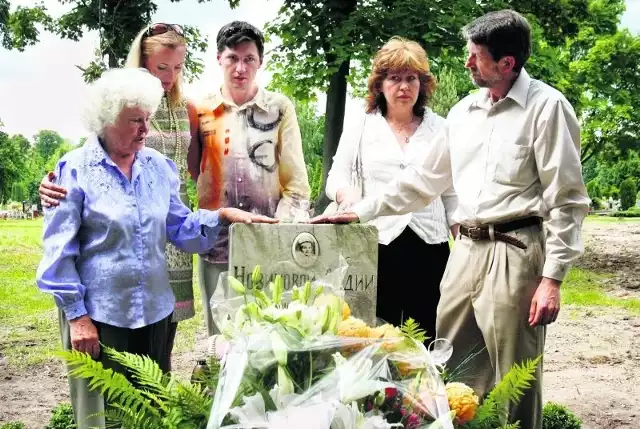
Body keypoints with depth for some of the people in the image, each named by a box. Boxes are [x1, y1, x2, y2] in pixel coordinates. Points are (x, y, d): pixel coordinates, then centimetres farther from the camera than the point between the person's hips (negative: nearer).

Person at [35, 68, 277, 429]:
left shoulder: (159, 166, 7)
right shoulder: (76, 170, -8)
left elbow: (180, 227, 9)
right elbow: (59, 250, -9)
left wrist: (223, 215, -9)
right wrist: (76, 315, -12)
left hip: (154, 310, 5)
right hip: (99, 314, -5)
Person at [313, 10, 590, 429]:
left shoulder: (547, 107, -7)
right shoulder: (464, 110, 13)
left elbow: (567, 201, -9)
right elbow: (424, 179, 20)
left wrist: (552, 278, -14)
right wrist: (362, 210, 16)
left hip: (515, 252, -6)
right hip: (465, 249, 7)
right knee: (450, 370, 12)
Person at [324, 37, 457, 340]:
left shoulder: (440, 129, 10)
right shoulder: (360, 128, 10)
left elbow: (452, 191, 13)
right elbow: (335, 179, 8)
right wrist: (347, 193, -15)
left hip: (430, 246, 1)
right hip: (377, 245, 0)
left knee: (426, 338, 1)